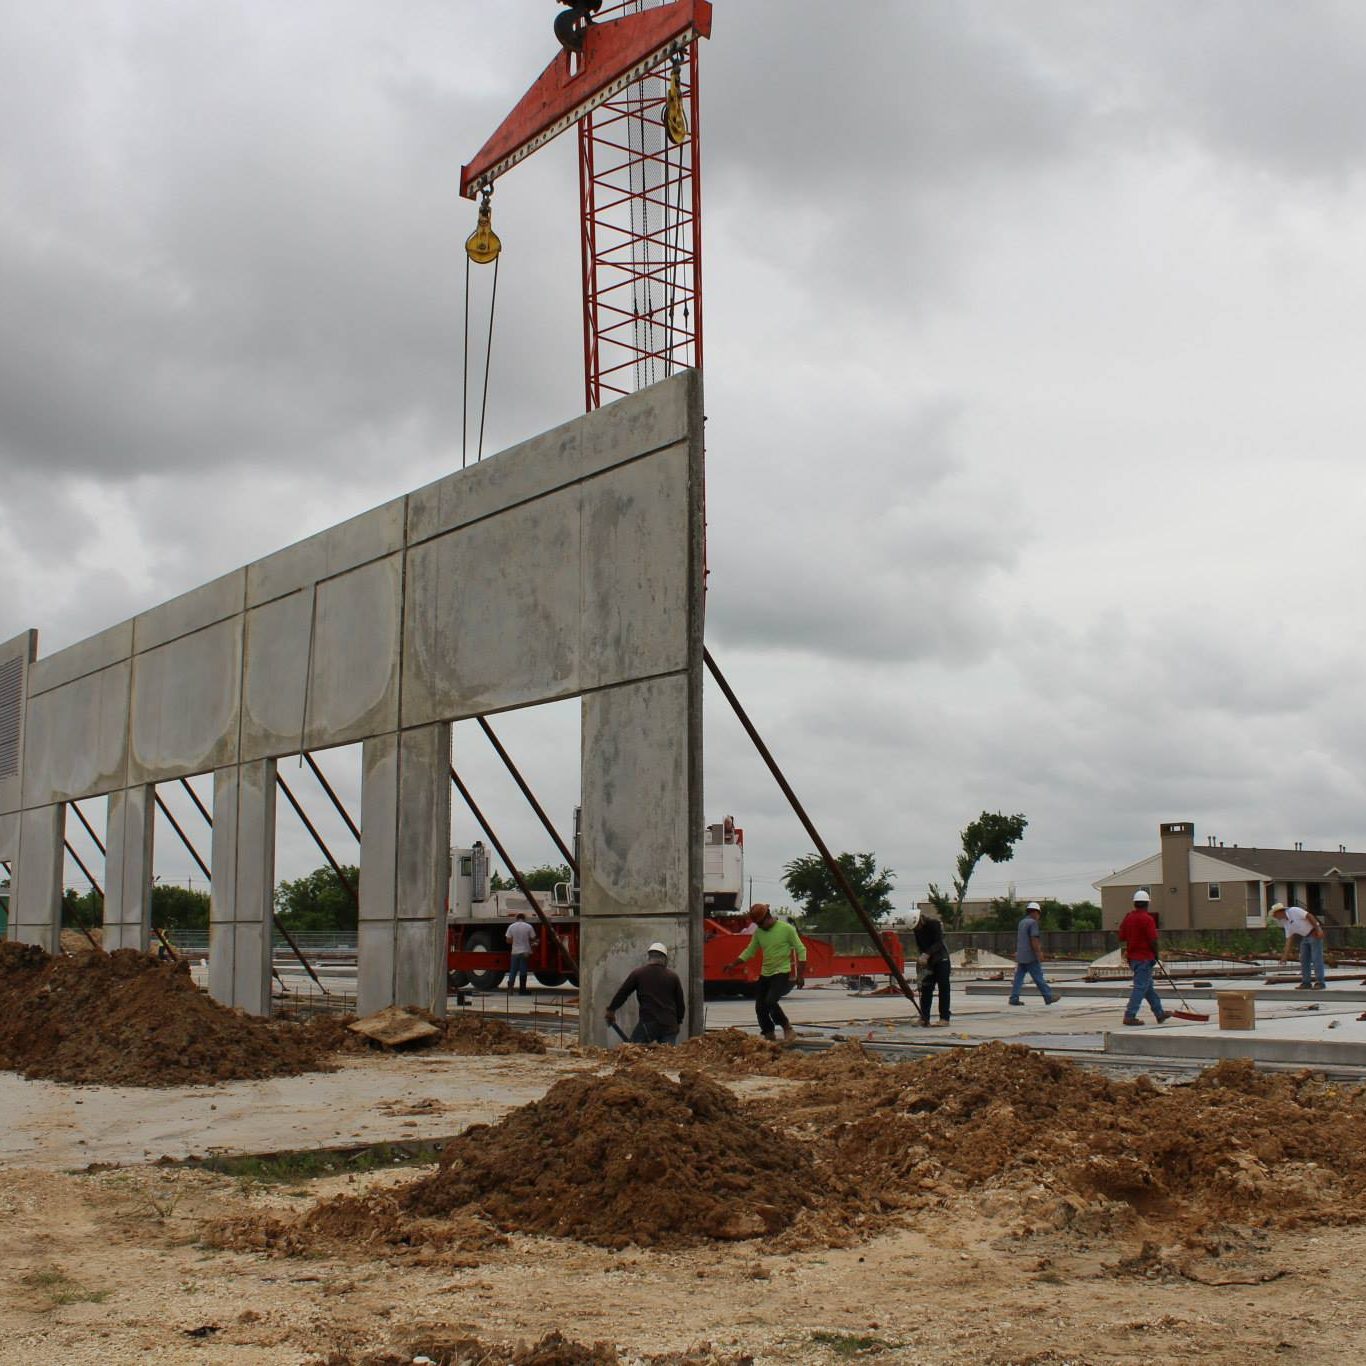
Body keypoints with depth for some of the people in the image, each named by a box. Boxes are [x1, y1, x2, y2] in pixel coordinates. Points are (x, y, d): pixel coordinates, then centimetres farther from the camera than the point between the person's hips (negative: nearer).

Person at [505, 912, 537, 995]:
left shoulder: (511, 927, -1)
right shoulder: (528, 927, -5)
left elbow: (508, 940, 1)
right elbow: (533, 939, -2)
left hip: (515, 952, 1)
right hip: (525, 952, -1)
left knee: (513, 970, 10)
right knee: (523, 971, 4)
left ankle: (510, 984, -8)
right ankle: (523, 990, 6)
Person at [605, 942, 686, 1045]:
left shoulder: (638, 973, 2)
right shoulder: (673, 976, 8)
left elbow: (622, 993, 7)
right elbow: (680, 1002, 12)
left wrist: (611, 1010, 20)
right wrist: (678, 1021, 26)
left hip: (648, 1023, -3)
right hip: (669, 1025, 3)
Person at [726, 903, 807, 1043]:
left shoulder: (786, 929, -10)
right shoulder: (758, 932, 6)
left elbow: (801, 950, -7)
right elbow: (749, 951, 11)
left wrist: (800, 975, -11)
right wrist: (733, 964, -1)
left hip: (784, 973, -6)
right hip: (766, 974, 7)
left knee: (770, 1001, -24)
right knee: (760, 1007, 1)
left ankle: (788, 1029, -9)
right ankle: (769, 1037, 15)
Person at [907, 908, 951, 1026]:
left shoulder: (933, 923, -20)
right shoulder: (917, 928, -1)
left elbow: (938, 943, -24)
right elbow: (919, 945, 8)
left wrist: (926, 955, -32)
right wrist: (919, 956, -9)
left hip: (941, 959, -6)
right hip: (927, 960, 7)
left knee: (943, 987, -7)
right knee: (926, 988, 3)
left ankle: (944, 1018, -7)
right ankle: (924, 1018, 5)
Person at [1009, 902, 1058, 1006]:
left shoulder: (1021, 922, 16)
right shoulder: (1033, 922, -11)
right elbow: (1034, 939, -19)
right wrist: (1039, 954, -17)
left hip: (1021, 955, 8)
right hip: (1030, 956, -8)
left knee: (1018, 978, 4)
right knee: (1039, 978, -1)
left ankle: (1014, 998, -2)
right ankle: (1048, 997, 6)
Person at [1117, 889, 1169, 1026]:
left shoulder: (1127, 918, 7)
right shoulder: (1147, 919, -15)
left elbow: (1122, 938, 10)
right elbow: (1153, 941, -17)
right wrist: (1155, 954, -1)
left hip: (1132, 957, 8)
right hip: (1145, 958, -8)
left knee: (1149, 987, 17)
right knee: (1140, 987, -5)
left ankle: (1159, 1013, 27)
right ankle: (1130, 1016, -9)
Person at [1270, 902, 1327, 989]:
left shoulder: (1293, 911, -15)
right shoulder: (1286, 922, 10)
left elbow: (1309, 916, -20)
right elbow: (1288, 939, 10)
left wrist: (1318, 930, -24)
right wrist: (1285, 955, 6)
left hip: (1315, 934, -9)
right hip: (1305, 937, 9)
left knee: (1316, 959, -9)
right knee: (1304, 960, 7)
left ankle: (1320, 983, -8)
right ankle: (1306, 983, 10)